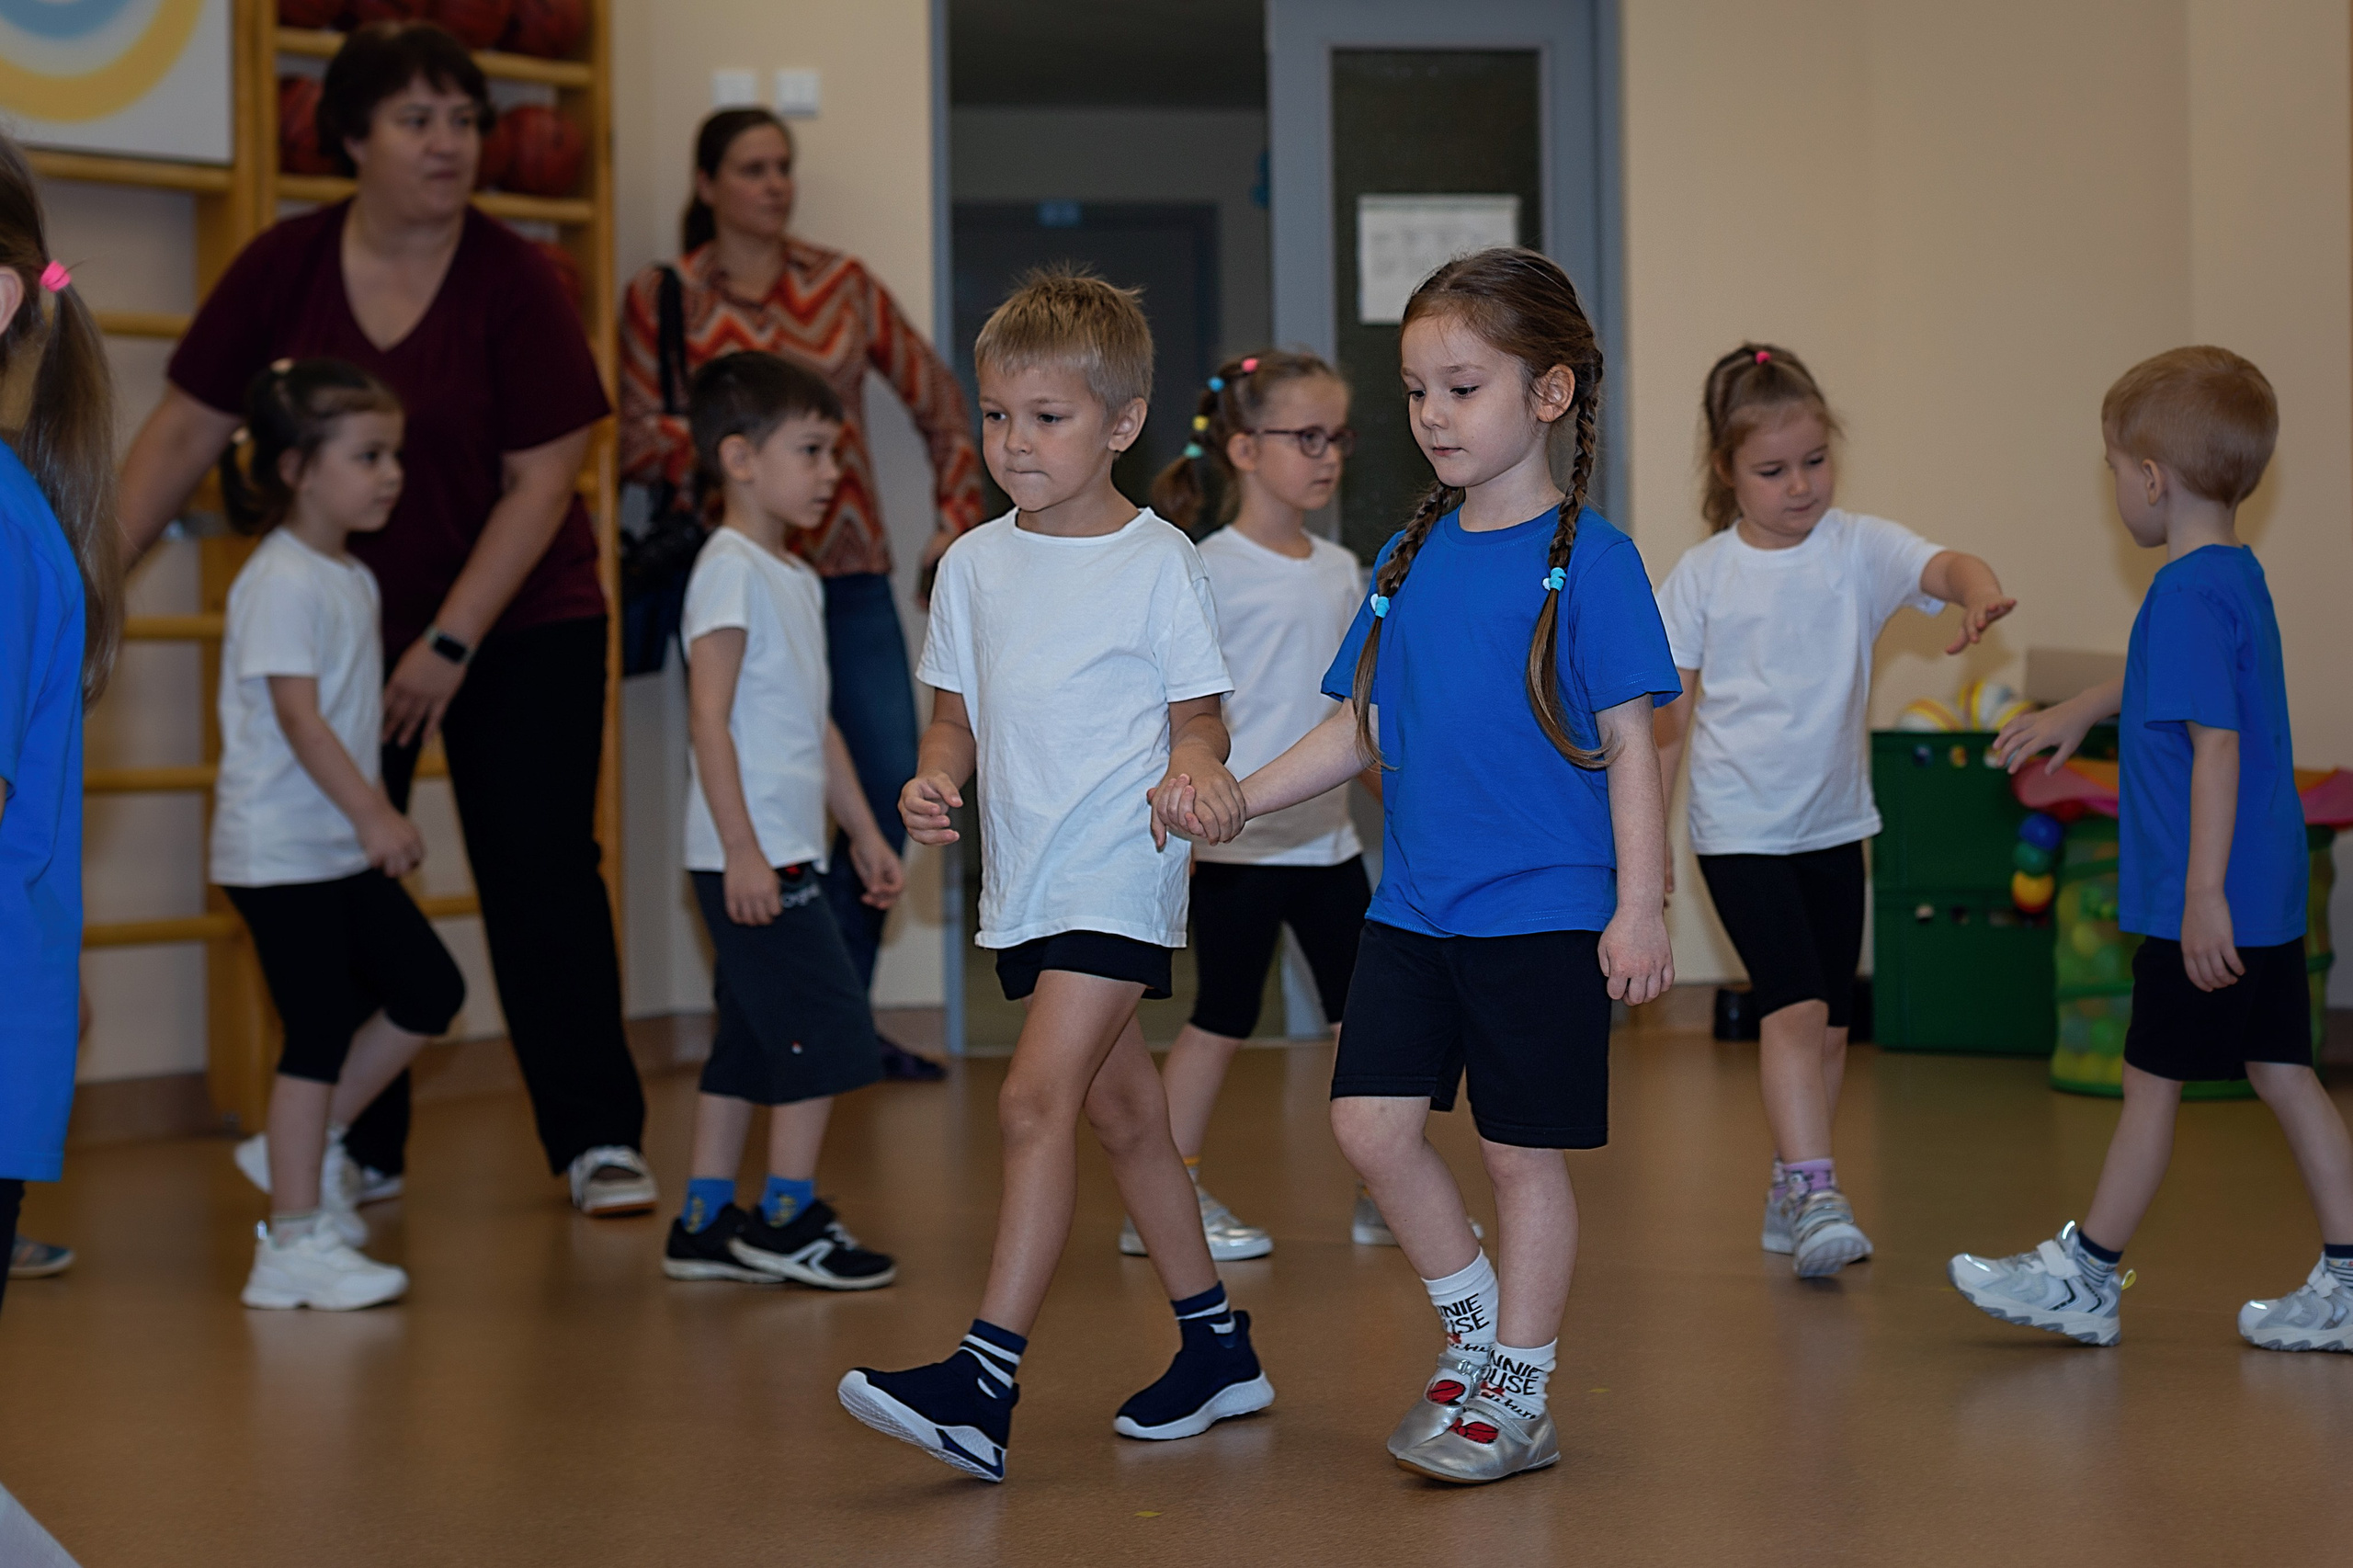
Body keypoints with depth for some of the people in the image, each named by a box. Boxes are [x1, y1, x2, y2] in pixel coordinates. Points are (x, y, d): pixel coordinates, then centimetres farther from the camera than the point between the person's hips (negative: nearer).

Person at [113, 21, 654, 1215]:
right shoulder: (284, 269, -4)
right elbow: (186, 430, 0)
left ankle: (599, 1139, 1)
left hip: (520, 626, -3)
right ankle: (355, 1148, 18)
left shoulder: (512, 281, -11)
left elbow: (541, 481, -13)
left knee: (541, 874, -6)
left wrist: (451, 646, -17)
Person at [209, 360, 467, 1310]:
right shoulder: (279, 582, -17)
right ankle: (294, 1243, 1)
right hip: (279, 851, -9)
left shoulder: (352, 579, 13)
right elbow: (297, 715, -23)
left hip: (344, 849, 9)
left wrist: (379, 817, 20)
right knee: (321, 1029, -7)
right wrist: (373, 814, -27)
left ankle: (313, 1143, 22)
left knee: (428, 992, 10)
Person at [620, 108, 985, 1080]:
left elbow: (936, 396, 18)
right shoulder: (661, 297, 3)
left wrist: (959, 507, 9)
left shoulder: (842, 284, 12)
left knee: (892, 788, -1)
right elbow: (637, 443, -1)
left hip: (850, 574, 4)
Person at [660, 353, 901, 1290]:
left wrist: (865, 832, 23)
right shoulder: (731, 571, -13)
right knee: (825, 1027, -7)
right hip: (750, 858, -10)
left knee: (750, 1042, 11)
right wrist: (742, 850, -22)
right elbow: (709, 719, -18)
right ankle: (787, 1221, 0)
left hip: (785, 855, 10)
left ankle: (705, 1224, 16)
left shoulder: (797, 580, 17)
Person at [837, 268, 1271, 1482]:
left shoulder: (1157, 561, -6)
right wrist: (934, 780, -6)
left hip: (1119, 873, -6)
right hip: (1024, 882, 6)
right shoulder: (975, 565, 8)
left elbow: (1196, 721, -3)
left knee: (1036, 1097, -18)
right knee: (1121, 1108, 15)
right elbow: (957, 714, 15)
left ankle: (986, 1382, -21)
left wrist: (1195, 778, -24)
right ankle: (1216, 1345, 30)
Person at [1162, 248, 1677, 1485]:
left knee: (1523, 1150, 3)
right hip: (1412, 907, 6)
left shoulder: (1588, 560, -7)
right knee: (1371, 1120, 0)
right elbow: (1357, 732, 13)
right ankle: (1474, 1329, 22)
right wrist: (1236, 798, 1)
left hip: (1542, 915, -5)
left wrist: (1640, 906, -11)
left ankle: (1517, 1397, 16)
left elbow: (1627, 744, -8)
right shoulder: (1410, 558, 9)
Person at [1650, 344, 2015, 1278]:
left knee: (1829, 1024, 11)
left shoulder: (1857, 547, -3)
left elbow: (1942, 567, -22)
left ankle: (1791, 1195, 26)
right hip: (1739, 831, -3)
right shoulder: (1703, 576, -5)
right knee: (1794, 1006, -18)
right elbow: (1668, 712, 0)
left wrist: (1979, 594, -46)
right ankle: (1815, 1194, -21)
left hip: (1834, 824, 4)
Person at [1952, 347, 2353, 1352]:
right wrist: (2078, 712, 43)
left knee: (2151, 1081, 2)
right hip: (2270, 893, 9)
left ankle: (2085, 1278, 14)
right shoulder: (2239, 576, 11)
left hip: (2209, 905, -9)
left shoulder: (2188, 593, -18)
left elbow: (2216, 745, -24)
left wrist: (2203, 895, -25)